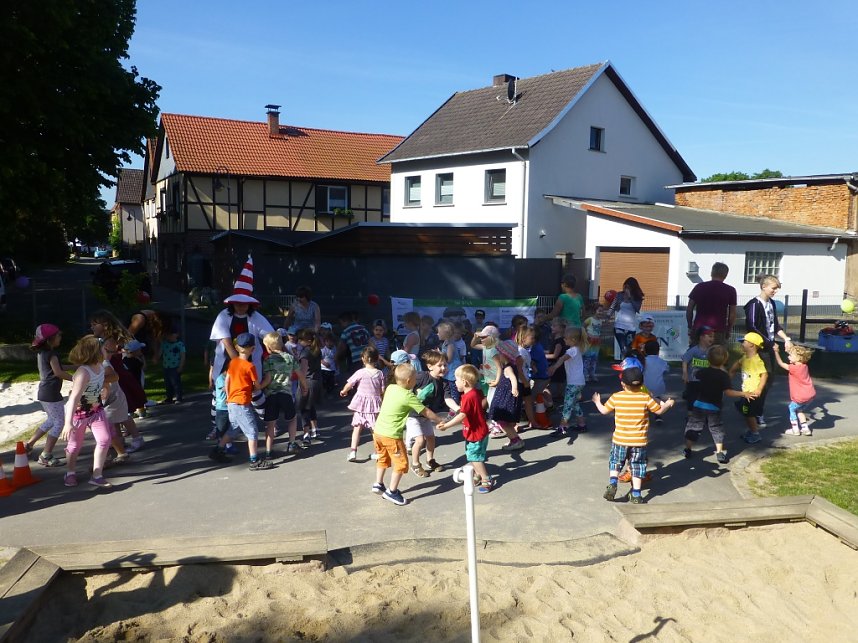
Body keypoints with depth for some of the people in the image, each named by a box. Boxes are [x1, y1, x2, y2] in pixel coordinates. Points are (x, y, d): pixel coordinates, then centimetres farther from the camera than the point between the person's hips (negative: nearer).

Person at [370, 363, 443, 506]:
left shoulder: (390, 388, 3)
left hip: (377, 430, 7)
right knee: (401, 463, 6)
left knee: (383, 459, 26)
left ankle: (378, 484, 32)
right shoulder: (409, 397, -14)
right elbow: (426, 412, -6)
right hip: (392, 435, -7)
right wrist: (440, 421, 8)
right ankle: (392, 491, 8)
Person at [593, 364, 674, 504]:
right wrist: (667, 404, 24)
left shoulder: (616, 397, -8)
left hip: (620, 440, 0)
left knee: (615, 462, 18)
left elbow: (604, 410, 4)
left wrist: (597, 402, 25)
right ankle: (636, 495, 12)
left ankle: (612, 484, -2)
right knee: (637, 466, 12)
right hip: (639, 441, 0)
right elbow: (659, 411, 3)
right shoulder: (646, 398, -8)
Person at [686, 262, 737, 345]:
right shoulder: (730, 290, 3)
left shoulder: (699, 287, 7)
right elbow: (732, 314, 3)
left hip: (698, 329, 2)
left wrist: (690, 327, 15)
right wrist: (728, 331, 12)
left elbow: (689, 309, 7)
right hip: (718, 331, -2)